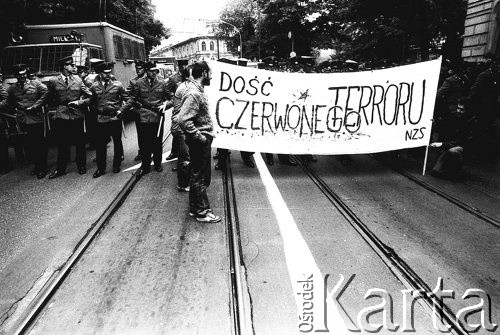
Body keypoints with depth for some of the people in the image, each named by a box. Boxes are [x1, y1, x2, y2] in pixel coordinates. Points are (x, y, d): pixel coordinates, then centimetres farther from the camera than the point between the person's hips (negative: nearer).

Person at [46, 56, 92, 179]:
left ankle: (81, 166, 21)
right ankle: (60, 169, 16)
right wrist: (60, 104, 0)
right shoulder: (53, 81, 4)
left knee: (80, 143, 7)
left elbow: (90, 96, 7)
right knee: (62, 144, 5)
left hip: (77, 116, 1)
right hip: (61, 116, -1)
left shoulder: (78, 80, 7)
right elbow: (50, 99, 13)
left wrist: (79, 102, -6)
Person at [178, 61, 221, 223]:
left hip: (204, 142, 10)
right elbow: (184, 120, -27)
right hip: (199, 143, -10)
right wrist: (200, 137, -20)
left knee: (198, 175, 18)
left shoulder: (199, 91, 11)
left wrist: (206, 136, 12)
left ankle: (194, 208, 31)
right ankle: (202, 211, 14)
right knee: (199, 177, 2)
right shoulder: (193, 94, -19)